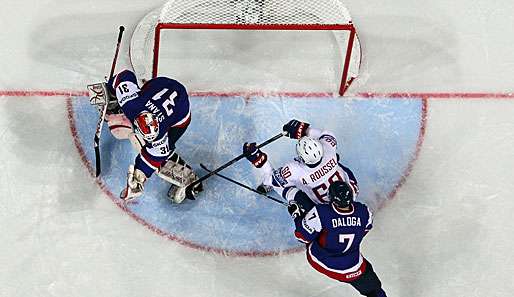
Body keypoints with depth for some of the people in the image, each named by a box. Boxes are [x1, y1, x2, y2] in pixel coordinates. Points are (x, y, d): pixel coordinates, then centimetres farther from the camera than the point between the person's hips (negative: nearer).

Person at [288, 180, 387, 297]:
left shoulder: (320, 213, -29)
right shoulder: (364, 212, -21)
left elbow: (303, 236, -16)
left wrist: (296, 215, -2)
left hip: (319, 261, 0)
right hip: (351, 268, 0)